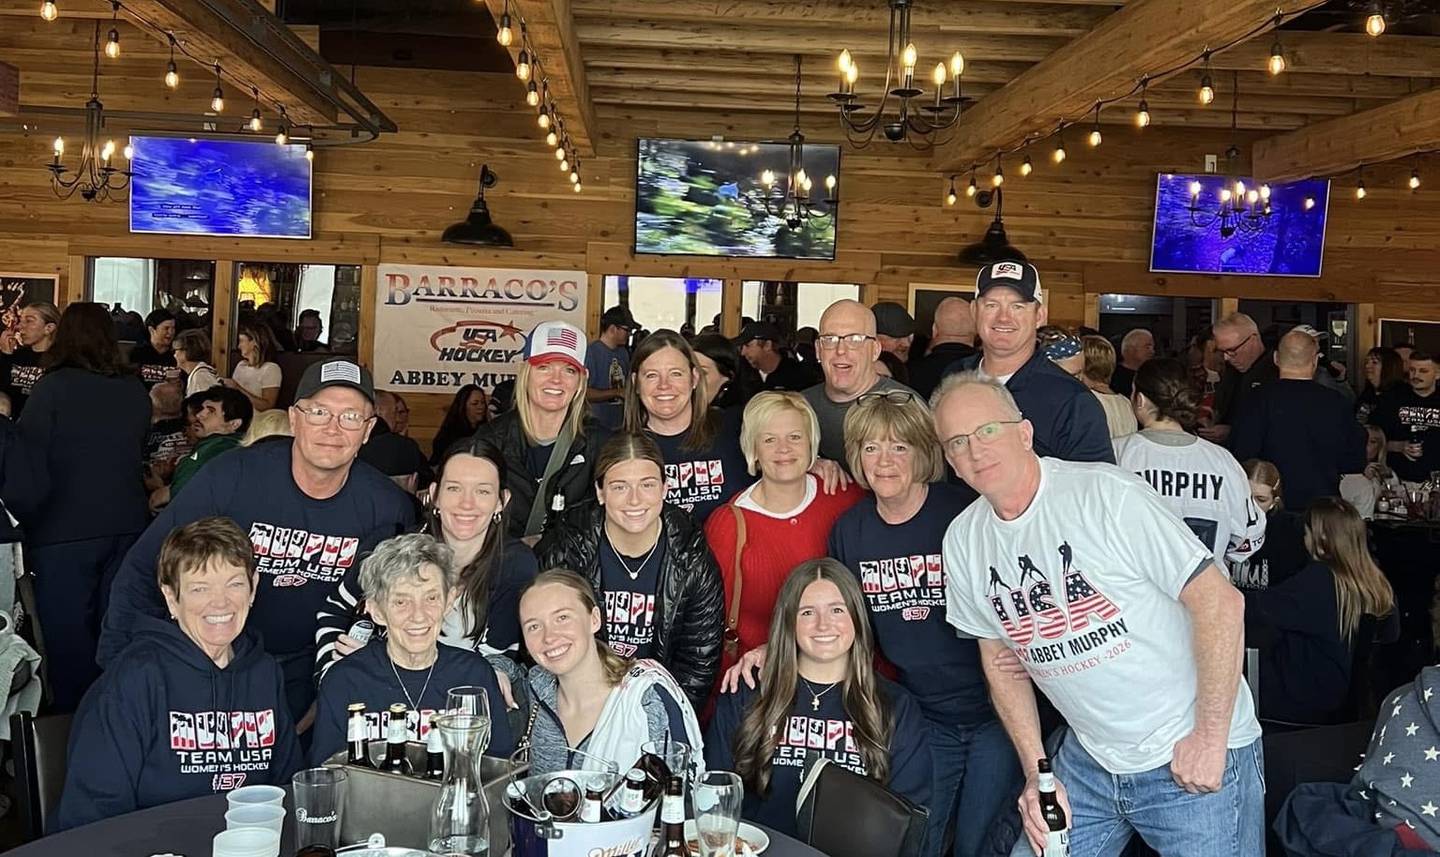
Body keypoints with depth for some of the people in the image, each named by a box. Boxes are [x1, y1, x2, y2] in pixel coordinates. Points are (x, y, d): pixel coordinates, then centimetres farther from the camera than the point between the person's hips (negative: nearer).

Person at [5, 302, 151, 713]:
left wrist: (14, 518, -4)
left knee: (68, 633, 6)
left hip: (64, 531, -4)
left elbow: (27, 467, -13)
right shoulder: (136, 390, 2)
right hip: (127, 525, 4)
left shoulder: (54, 387, -10)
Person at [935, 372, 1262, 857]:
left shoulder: (1106, 495, -19)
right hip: (1087, 761, 5)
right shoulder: (962, 542, -1)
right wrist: (1035, 770, 3)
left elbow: (1219, 602, -18)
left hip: (1192, 759, -5)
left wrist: (1210, 737, -16)